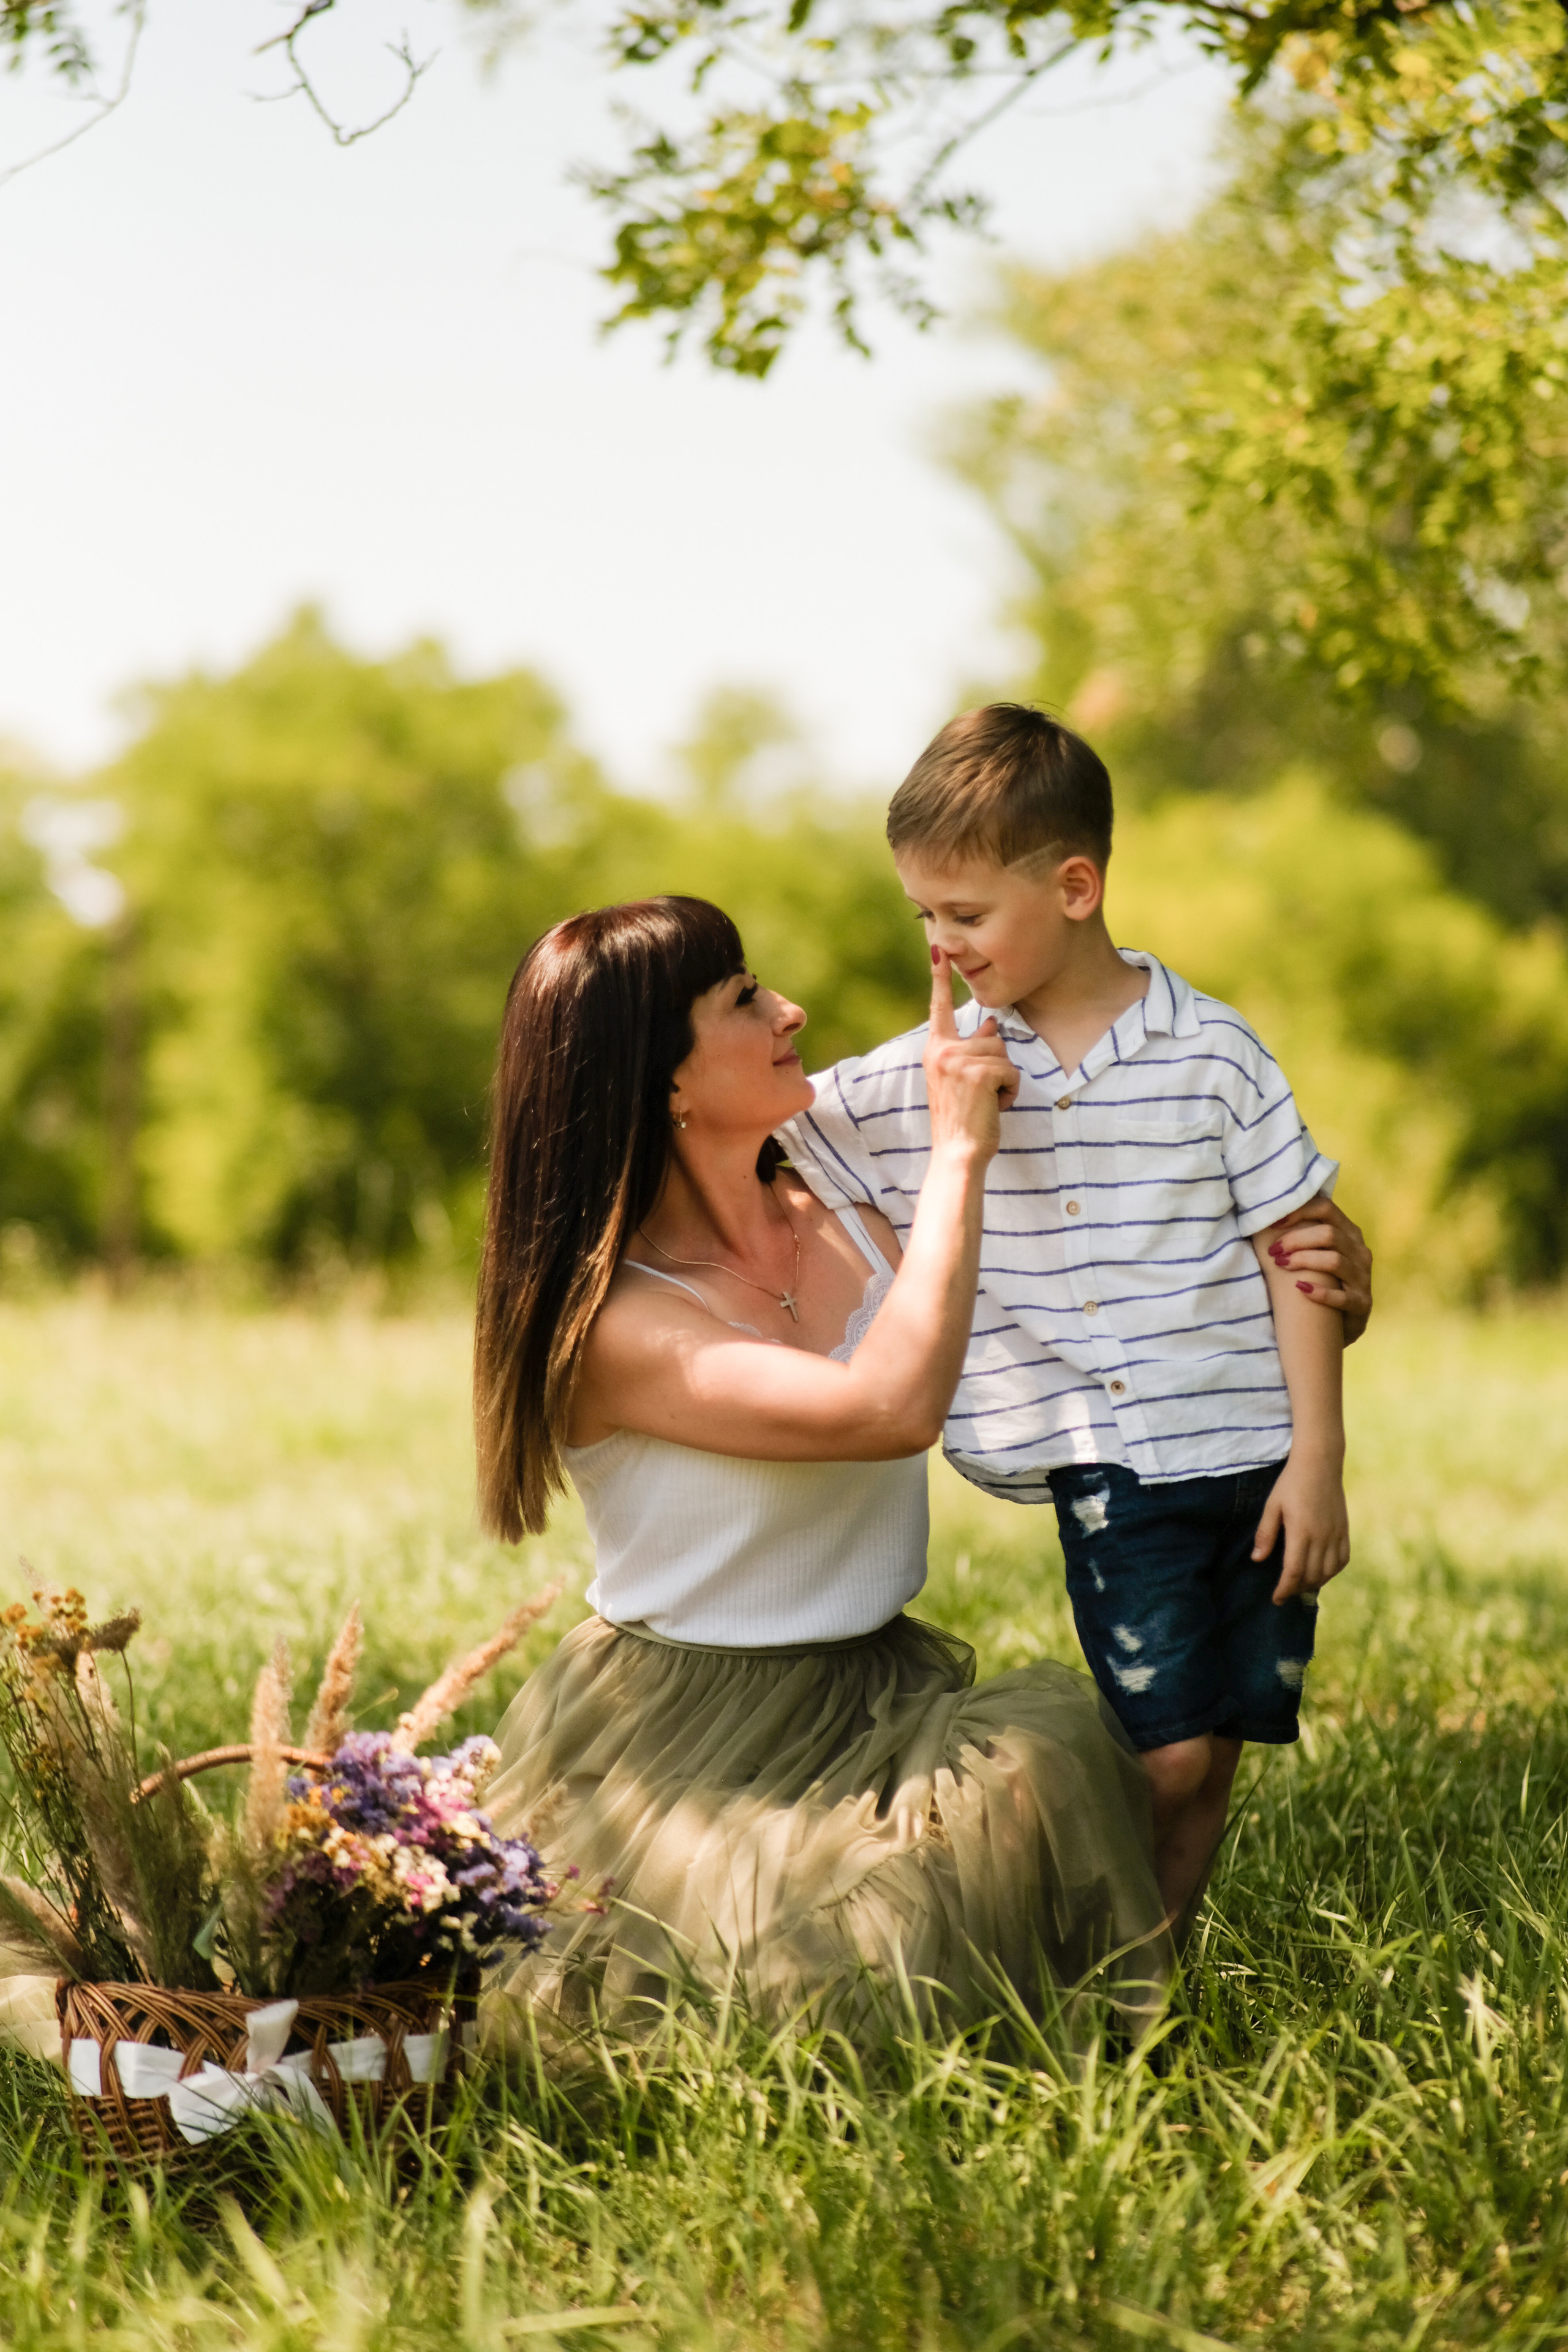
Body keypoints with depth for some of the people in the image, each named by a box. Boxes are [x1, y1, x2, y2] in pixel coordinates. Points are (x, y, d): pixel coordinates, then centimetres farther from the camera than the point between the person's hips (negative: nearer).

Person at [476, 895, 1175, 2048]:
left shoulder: (850, 1215, 4)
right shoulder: (613, 1324, -18)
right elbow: (890, 1408, -31)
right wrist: (957, 1153, -21)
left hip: (876, 1693, 6)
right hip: (685, 1747, -6)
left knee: (1049, 1750, -25)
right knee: (833, 1974, -30)